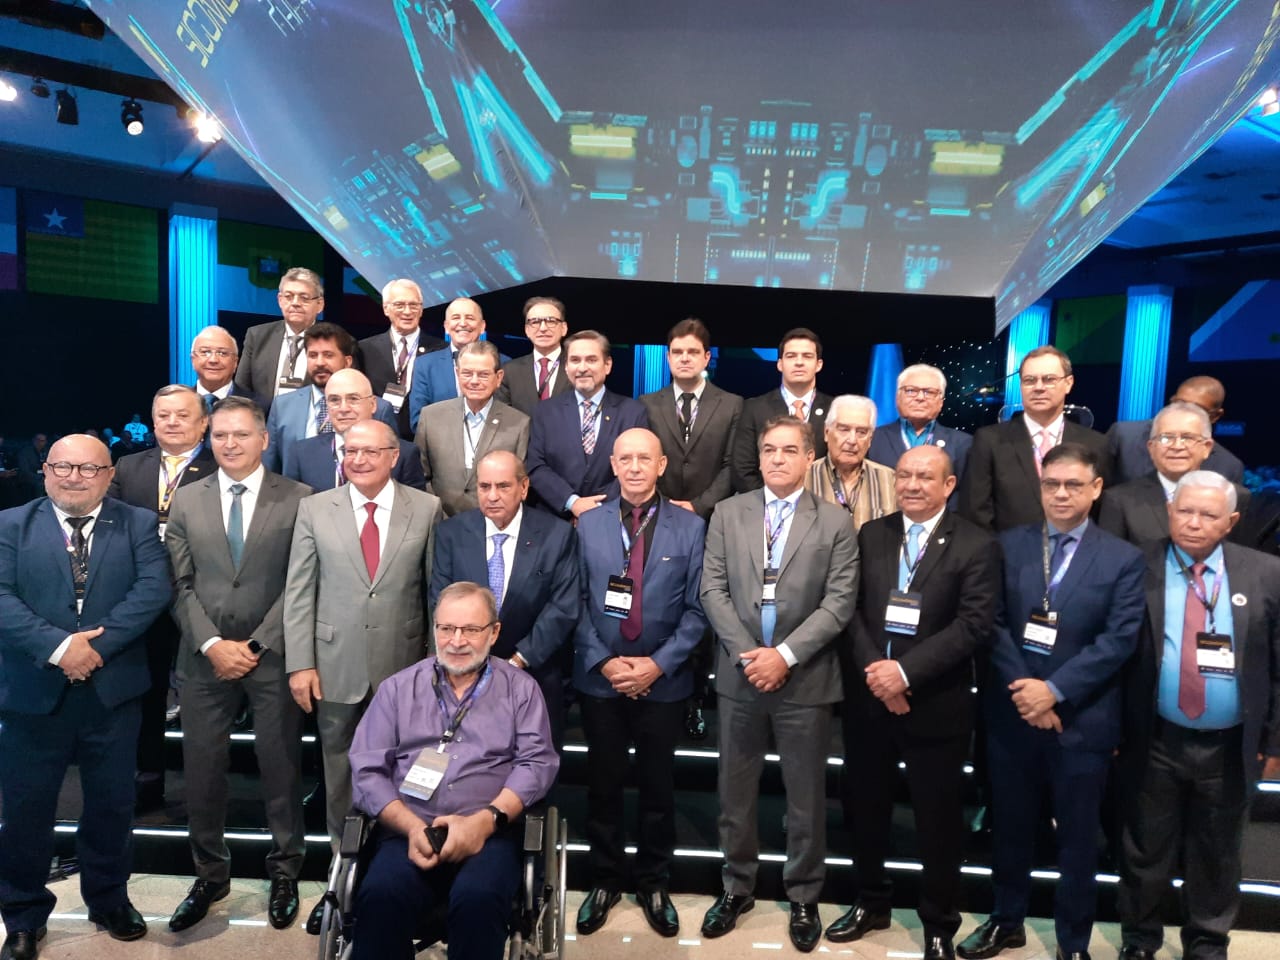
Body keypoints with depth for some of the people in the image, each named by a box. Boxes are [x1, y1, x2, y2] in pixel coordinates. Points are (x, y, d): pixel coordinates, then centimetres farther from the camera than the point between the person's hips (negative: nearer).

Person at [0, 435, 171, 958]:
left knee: (112, 804, 14)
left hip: (112, 691, 0)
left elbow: (155, 587, -10)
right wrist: (57, 647, -21)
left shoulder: (138, 523, 2)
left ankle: (109, 900, 34)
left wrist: (99, 642, -19)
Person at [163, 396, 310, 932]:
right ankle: (210, 873, 28)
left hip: (273, 655, -2)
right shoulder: (187, 502, 8)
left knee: (281, 767, 6)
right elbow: (180, 585, 5)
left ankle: (284, 872, 24)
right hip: (205, 659, 3)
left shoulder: (298, 499, -2)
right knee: (202, 769, 9)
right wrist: (213, 644, -7)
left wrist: (257, 645, -9)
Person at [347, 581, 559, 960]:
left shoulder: (520, 688, 11)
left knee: (479, 898, -32)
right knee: (380, 896, -30)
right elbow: (367, 769, 6)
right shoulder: (397, 688, 13)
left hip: (488, 833, 0)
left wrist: (486, 820, -15)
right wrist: (412, 827, -10)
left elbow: (537, 762, 1)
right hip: (409, 832, 1)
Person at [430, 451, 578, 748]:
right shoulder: (451, 532, -3)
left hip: (535, 673, -1)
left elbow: (564, 608, -11)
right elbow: (441, 602, -5)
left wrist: (519, 660, -15)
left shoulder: (557, 534, -9)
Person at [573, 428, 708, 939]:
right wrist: (602, 661, -10)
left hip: (664, 681, -1)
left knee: (658, 787, 13)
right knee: (603, 785, 12)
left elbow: (697, 609, -4)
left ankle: (653, 884, 32)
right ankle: (604, 880, 32)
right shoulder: (588, 524, 2)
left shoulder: (690, 526, -2)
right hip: (599, 679, 1)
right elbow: (576, 603, 0)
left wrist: (659, 663, -13)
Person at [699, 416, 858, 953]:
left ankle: (804, 898, 30)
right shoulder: (728, 513, 4)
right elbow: (713, 590, -1)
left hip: (805, 680, -1)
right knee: (735, 792, 13)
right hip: (739, 676, 2)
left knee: (806, 797, 11)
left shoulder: (835, 523, -1)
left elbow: (839, 602, -8)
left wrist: (785, 654, -16)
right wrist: (746, 654, -12)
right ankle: (737, 888, 32)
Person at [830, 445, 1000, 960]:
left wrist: (905, 671, -22)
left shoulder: (976, 546, -7)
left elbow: (974, 625, -16)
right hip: (868, 699, 4)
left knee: (938, 820, 11)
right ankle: (870, 903, 39)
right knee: (867, 810, 17)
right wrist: (873, 669, -14)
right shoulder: (871, 535, 5)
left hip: (936, 705, -3)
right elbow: (852, 608, 1)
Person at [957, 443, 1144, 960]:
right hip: (1012, 713, 2)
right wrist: (1021, 687, -15)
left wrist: (1054, 690, -18)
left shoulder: (1123, 558, -3)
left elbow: (1119, 639, -11)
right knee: (1010, 826, 16)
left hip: (1082, 719, -2)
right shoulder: (1009, 544, 2)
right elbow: (994, 623, -3)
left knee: (1077, 837, 13)